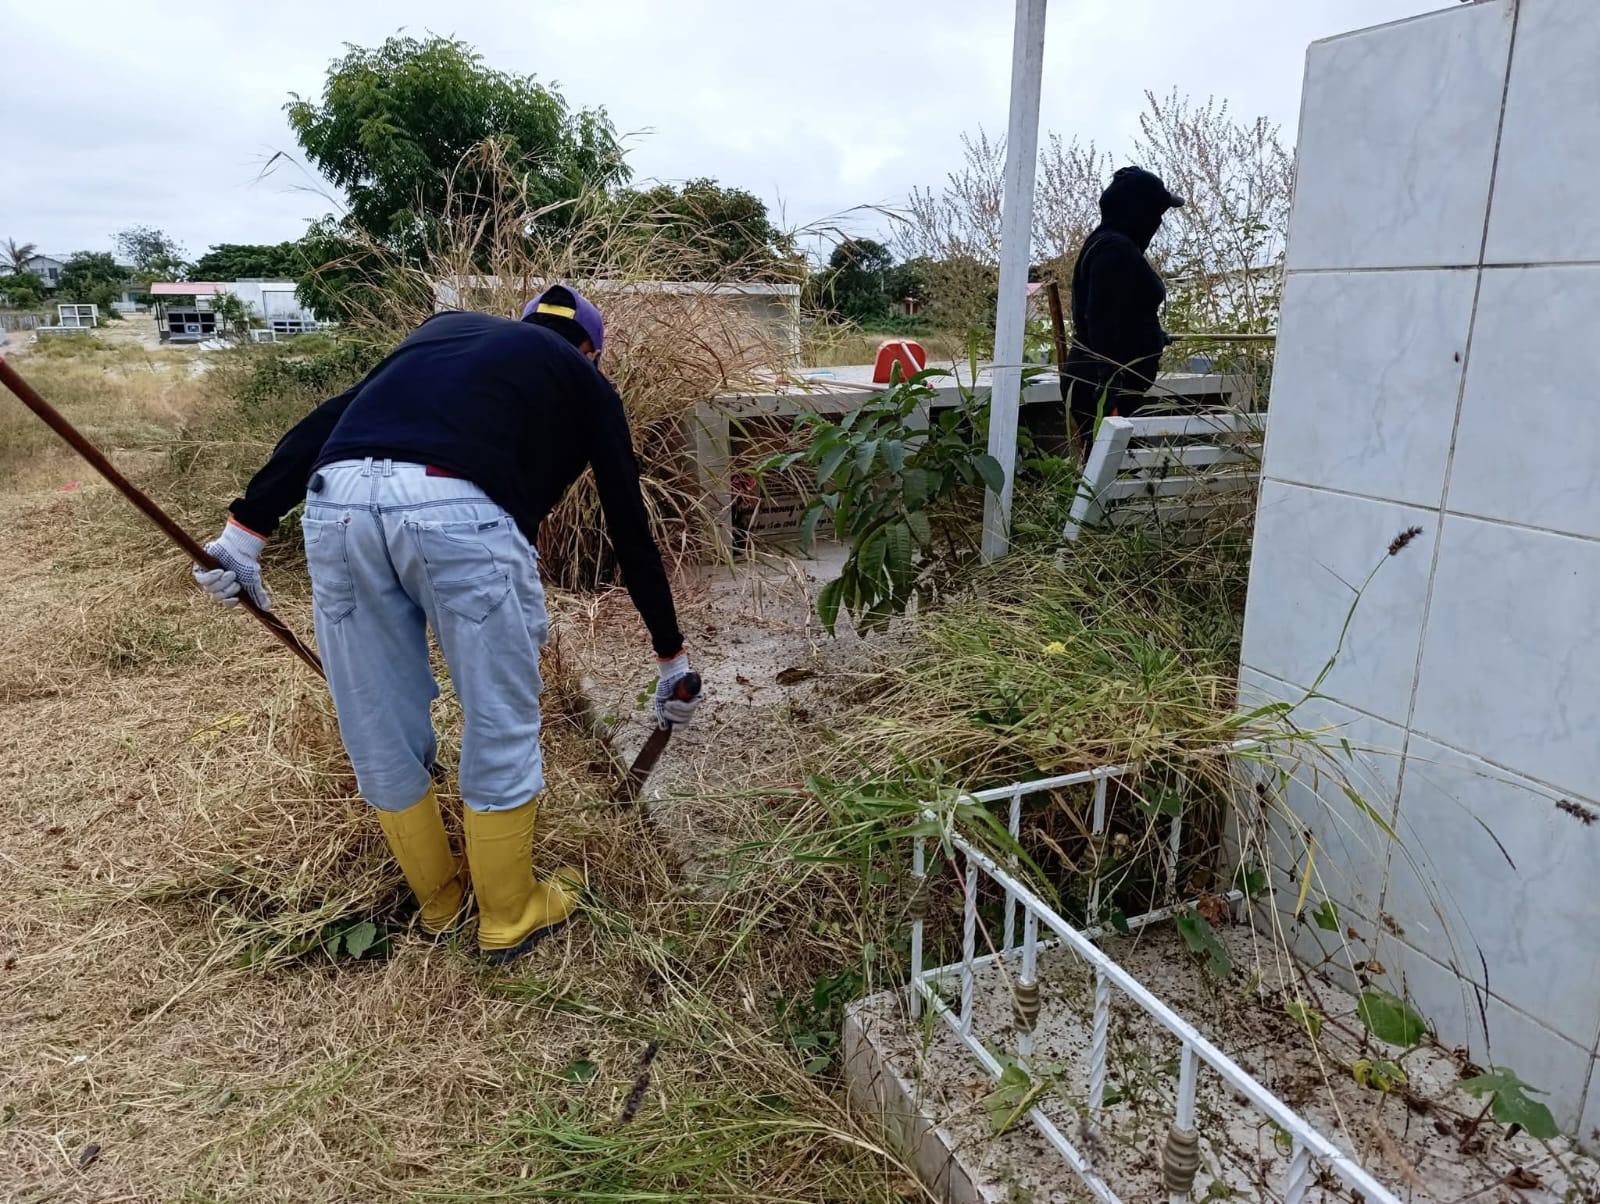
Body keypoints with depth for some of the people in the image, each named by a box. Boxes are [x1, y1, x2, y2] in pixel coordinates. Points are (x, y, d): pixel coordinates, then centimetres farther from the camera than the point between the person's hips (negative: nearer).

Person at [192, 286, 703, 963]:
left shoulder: (445, 331, 35)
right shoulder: (582, 380, 26)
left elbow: (323, 422, 23)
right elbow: (628, 525, 27)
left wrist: (245, 531, 23)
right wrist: (671, 655, 36)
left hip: (337, 498, 5)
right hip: (458, 510, -4)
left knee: (379, 731, 20)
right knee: (501, 729, 15)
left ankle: (438, 897, 41)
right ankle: (510, 920, 32)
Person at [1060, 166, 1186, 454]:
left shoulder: (1111, 245, 17)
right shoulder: (1116, 250, -15)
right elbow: (1103, 321, -22)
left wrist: (1153, 337, 40)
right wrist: (1110, 391, -26)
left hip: (1103, 382, 10)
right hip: (1105, 387, -10)